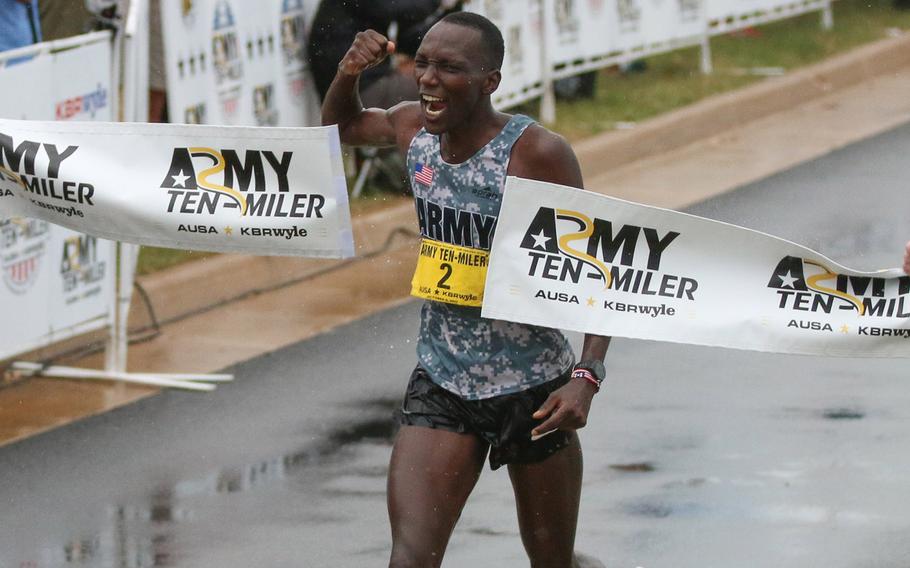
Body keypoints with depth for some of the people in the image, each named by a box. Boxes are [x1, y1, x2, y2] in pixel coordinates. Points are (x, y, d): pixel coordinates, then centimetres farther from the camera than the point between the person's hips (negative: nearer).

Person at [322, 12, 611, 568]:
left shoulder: (537, 152, -18)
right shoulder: (414, 128, -1)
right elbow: (341, 125, 22)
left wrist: (588, 375, -26)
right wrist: (348, 73, -1)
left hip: (533, 389, -4)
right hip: (441, 382, 4)